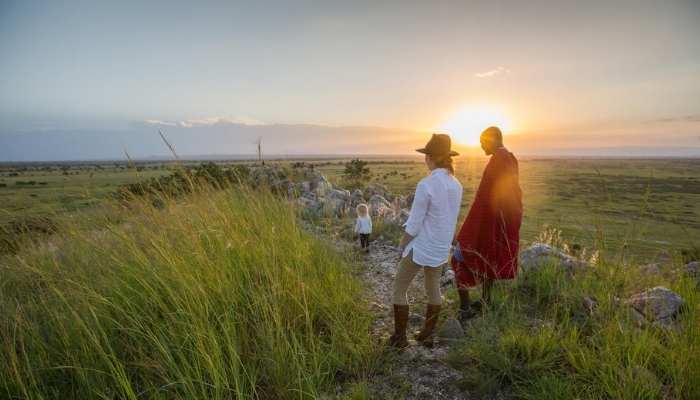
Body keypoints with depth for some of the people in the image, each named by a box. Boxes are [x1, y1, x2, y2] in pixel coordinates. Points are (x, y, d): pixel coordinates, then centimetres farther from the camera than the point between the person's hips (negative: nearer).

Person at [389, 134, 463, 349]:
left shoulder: (426, 185, -24)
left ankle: (400, 337, 17)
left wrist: (402, 245, -3)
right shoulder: (456, 185, -1)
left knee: (399, 288, 11)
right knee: (433, 288, 23)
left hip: (421, 247, -7)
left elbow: (413, 225, -20)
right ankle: (428, 335, 33)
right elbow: (450, 220, 8)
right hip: (441, 248, 7)